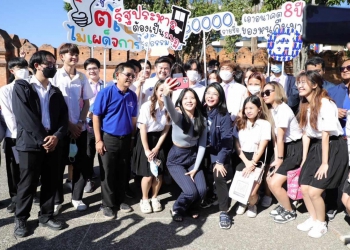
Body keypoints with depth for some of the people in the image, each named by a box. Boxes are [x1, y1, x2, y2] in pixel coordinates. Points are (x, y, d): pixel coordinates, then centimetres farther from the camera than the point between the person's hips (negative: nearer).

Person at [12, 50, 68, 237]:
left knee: (51, 183, 10)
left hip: (53, 143, 5)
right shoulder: (21, 87, -1)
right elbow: (24, 117, -12)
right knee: (27, 184, 4)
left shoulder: (56, 92, 14)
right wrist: (42, 140, -15)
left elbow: (64, 117, 6)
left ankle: (46, 216, 25)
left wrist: (56, 136, -11)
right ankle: (20, 219, 21)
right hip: (30, 144, -4)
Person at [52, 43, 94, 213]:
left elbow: (86, 102, 9)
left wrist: (81, 122, -6)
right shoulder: (55, 76, -3)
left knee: (81, 163, 6)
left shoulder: (82, 77, 7)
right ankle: (57, 200, 17)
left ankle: (77, 197, 21)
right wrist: (68, 124, -11)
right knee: (59, 164, 4)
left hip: (80, 127, 3)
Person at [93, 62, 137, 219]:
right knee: (108, 173, 6)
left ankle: (120, 201, 30)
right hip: (109, 138, -4)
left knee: (122, 172, 15)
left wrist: (132, 137, 10)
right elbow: (96, 117, -10)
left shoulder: (132, 96, 2)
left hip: (126, 139, 4)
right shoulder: (106, 93, -12)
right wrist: (98, 140, -12)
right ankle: (107, 204, 19)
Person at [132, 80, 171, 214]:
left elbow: (166, 130, 1)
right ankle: (144, 199, 19)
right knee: (148, 174, -5)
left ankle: (154, 198, 26)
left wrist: (157, 148, -4)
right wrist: (147, 150, -12)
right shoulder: (147, 106, -17)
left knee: (159, 174, 2)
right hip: (145, 140, -3)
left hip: (159, 140, 3)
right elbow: (143, 130, -13)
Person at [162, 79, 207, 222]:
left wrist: (196, 168, -7)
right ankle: (177, 209, 15)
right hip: (176, 158, -4)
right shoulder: (178, 116, -17)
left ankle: (192, 207, 23)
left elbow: (202, 145, -2)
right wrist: (166, 94, -65)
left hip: (193, 156, 4)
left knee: (202, 190, -11)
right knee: (191, 191, -17)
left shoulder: (201, 120, -4)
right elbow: (170, 108, -43)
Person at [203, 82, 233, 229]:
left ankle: (224, 212, -8)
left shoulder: (224, 116, -9)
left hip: (219, 154, -3)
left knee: (219, 177, -22)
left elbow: (226, 140, -12)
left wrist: (220, 161, -18)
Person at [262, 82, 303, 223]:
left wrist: (280, 159, -12)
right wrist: (276, 158, -4)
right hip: (285, 147, 9)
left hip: (295, 149, -9)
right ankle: (283, 205, 30)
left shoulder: (283, 109, -20)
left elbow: (280, 137, -18)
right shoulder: (272, 109, 8)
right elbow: (275, 136, 1)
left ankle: (290, 212, 11)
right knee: (269, 179, 8)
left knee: (275, 183, -11)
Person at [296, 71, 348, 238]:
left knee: (314, 191, -9)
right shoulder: (305, 104, 5)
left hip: (333, 148, -8)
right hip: (316, 147, 8)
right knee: (304, 188, 5)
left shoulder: (325, 104, -21)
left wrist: (325, 163, -17)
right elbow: (306, 133, 7)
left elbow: (325, 134, -20)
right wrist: (304, 159, 6)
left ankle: (321, 224, 16)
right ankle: (313, 219, 29)